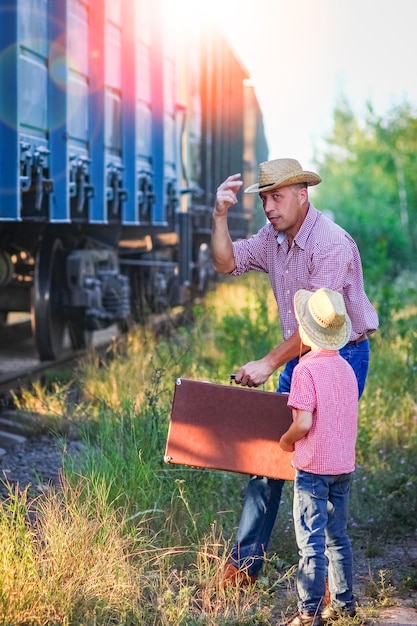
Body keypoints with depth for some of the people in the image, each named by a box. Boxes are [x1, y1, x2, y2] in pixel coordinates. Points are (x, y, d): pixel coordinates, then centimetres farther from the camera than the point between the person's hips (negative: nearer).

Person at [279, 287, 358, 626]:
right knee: (338, 537, 17)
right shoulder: (346, 368, 7)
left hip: (313, 468, -7)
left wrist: (285, 441, -3)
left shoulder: (306, 369, -15)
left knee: (312, 542, -2)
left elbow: (304, 423, -21)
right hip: (344, 467, 7)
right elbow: (349, 420, 12)